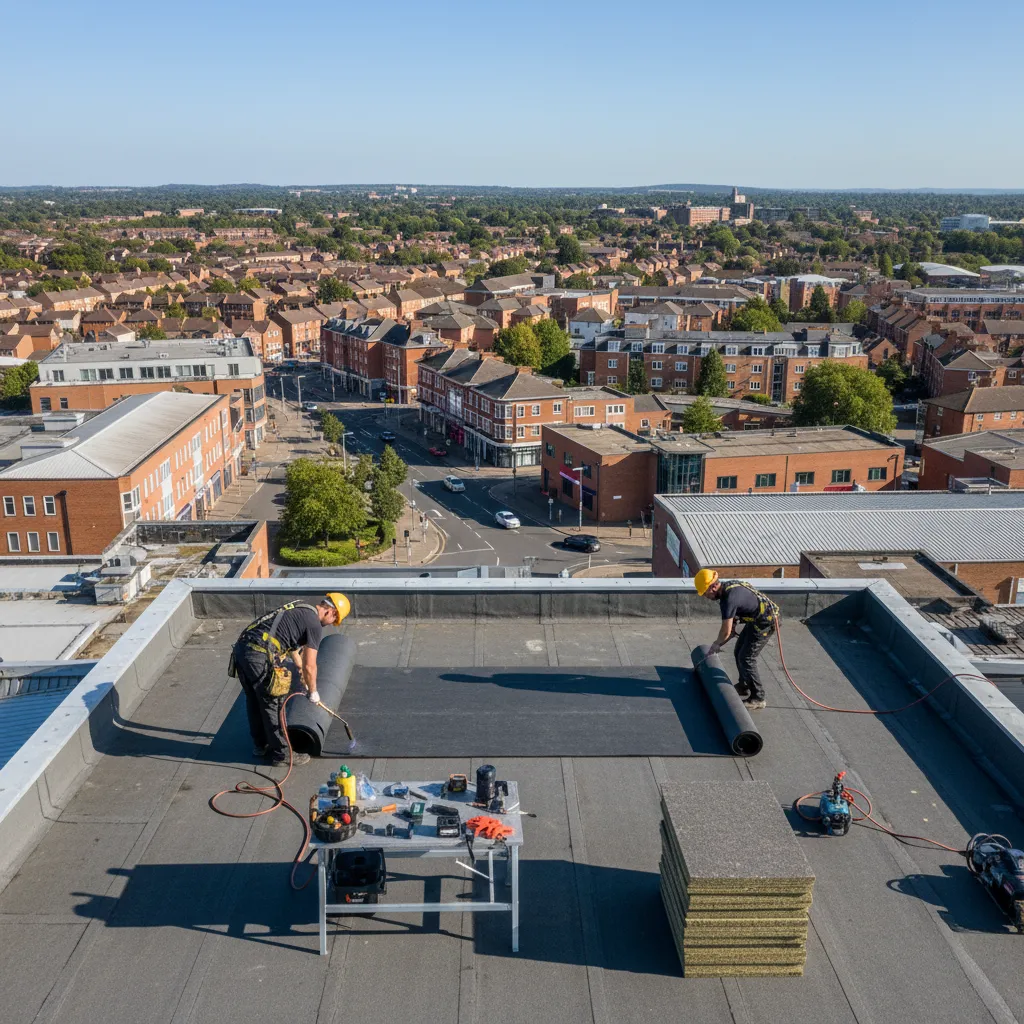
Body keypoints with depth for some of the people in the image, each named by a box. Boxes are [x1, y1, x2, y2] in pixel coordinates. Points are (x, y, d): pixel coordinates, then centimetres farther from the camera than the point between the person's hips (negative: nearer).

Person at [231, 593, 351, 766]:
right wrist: (313, 692, 12)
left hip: (241, 647, 9)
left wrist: (301, 668, 53)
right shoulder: (314, 624, -5)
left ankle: (260, 745, 39)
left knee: (254, 701, 23)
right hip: (260, 656, -9)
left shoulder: (299, 608, 23)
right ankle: (281, 753, 18)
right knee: (274, 705, 5)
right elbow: (310, 666, -4)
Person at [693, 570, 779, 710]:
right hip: (755, 620, 10)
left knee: (746, 659, -6)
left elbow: (726, 631, -22)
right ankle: (743, 687, 36)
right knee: (739, 652, 19)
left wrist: (716, 644, -4)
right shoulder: (727, 586, 2)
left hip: (765, 623, -10)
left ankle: (757, 699, 3)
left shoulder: (729, 598, -28)